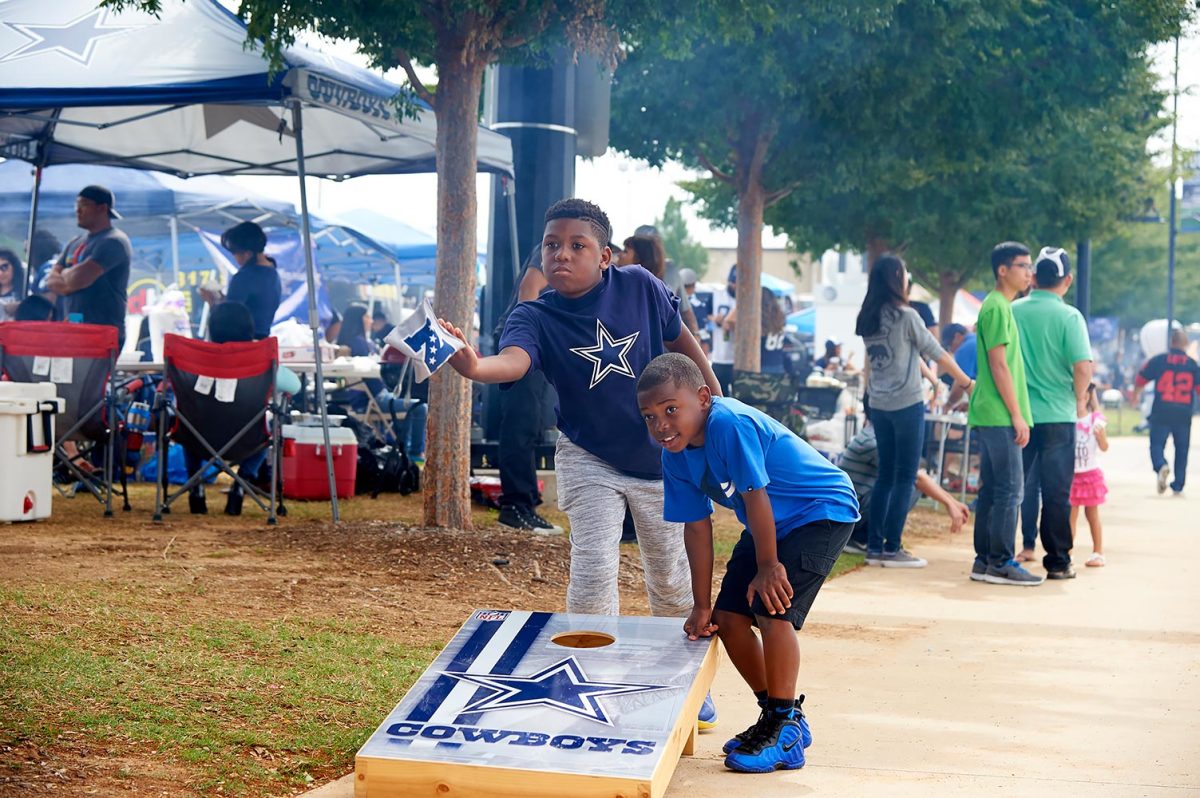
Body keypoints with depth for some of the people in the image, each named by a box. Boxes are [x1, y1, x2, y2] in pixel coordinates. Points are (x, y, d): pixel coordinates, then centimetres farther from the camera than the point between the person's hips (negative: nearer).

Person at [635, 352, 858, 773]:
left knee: (772, 608, -21)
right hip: (770, 523, 9)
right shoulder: (675, 456, -7)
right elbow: (697, 525, -2)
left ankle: (786, 730, -7)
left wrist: (768, 566, -19)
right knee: (727, 616, 3)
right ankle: (777, 715, 20)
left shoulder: (730, 424, -33)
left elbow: (754, 496, -28)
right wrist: (701, 605, -1)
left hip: (822, 511, -9)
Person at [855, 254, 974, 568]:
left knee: (885, 475, 12)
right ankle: (892, 548, -2)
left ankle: (875, 545, 11)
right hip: (907, 404, -6)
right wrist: (967, 383, 3)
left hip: (879, 405, 7)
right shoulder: (906, 316, -11)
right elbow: (937, 353, -6)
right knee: (905, 477, -1)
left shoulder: (867, 319, 7)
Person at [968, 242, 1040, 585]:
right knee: (1009, 489, -8)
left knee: (991, 489, 11)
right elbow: (999, 365, -16)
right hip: (999, 416, -10)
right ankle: (1001, 563, -6)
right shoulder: (997, 308, -12)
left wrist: (1015, 415, 19)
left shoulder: (999, 306, 19)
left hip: (989, 416, 10)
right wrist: (1017, 415, -16)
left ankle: (984, 561, 14)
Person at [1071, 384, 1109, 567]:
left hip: (1090, 473, -1)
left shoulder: (1096, 419, -4)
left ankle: (1098, 553, 12)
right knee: (1070, 514, 2)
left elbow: (1104, 447, -6)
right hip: (1070, 474, 1)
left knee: (1092, 514, 6)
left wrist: (1099, 433, -23)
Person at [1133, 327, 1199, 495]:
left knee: (1157, 444, 3)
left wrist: (1135, 396, 25)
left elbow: (1140, 380, 5)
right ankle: (1178, 487, 13)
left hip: (1161, 413, -1)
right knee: (1181, 449, 13)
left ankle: (1161, 466, -29)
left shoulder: (1158, 360, -2)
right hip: (1184, 414, 2)